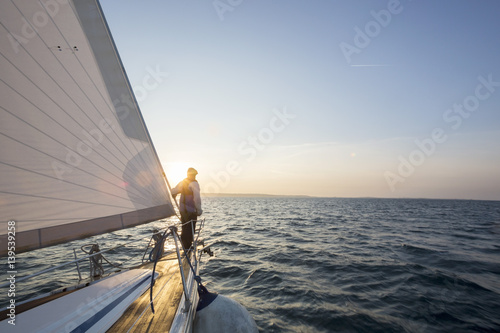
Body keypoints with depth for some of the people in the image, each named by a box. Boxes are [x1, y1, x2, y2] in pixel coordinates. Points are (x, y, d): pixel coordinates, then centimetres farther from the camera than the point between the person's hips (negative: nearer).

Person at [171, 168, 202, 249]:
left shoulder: (182, 182, 9)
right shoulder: (194, 183, -14)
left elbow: (173, 191, 18)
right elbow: (197, 198, -24)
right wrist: (199, 210, -18)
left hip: (182, 210, 8)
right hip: (191, 211, -8)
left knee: (185, 229, 19)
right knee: (190, 230, 1)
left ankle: (185, 246, 28)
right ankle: (188, 248, 4)